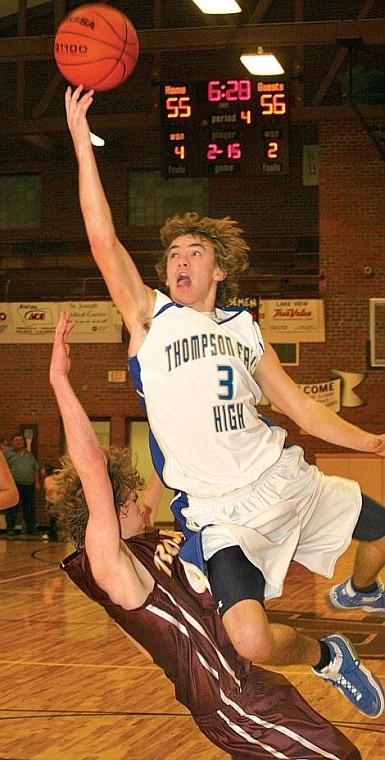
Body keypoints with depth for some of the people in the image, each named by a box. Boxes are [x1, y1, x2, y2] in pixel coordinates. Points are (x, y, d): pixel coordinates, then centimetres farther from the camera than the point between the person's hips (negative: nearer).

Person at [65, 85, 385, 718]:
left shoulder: (243, 329, 11)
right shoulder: (150, 317, -1)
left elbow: (301, 408, 15)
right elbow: (104, 240, -13)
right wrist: (81, 140, -16)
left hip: (287, 478, 5)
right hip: (224, 512, -5)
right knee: (252, 642, -27)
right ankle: (326, 657, 6)